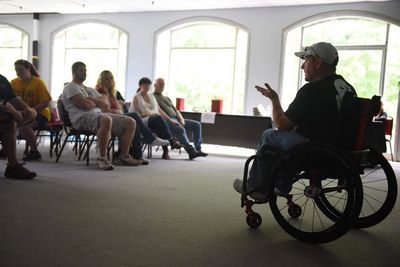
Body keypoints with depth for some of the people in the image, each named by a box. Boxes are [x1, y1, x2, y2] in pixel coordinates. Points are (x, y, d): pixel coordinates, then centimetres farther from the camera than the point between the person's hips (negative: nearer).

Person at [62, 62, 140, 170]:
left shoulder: (90, 90, 30)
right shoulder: (71, 87, 4)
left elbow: (104, 105, 14)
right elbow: (86, 105, -12)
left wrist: (89, 99, 0)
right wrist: (96, 102, 9)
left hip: (98, 114, 9)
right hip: (83, 117, -9)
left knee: (130, 122, -2)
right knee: (106, 120, -43)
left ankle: (123, 156, 2)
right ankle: (102, 158, -32)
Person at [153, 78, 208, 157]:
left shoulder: (167, 98, 29)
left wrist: (181, 119, 0)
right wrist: (171, 120, -20)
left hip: (176, 119, 8)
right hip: (166, 121, -8)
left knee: (197, 124, -5)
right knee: (181, 130, -36)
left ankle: (198, 149, -9)